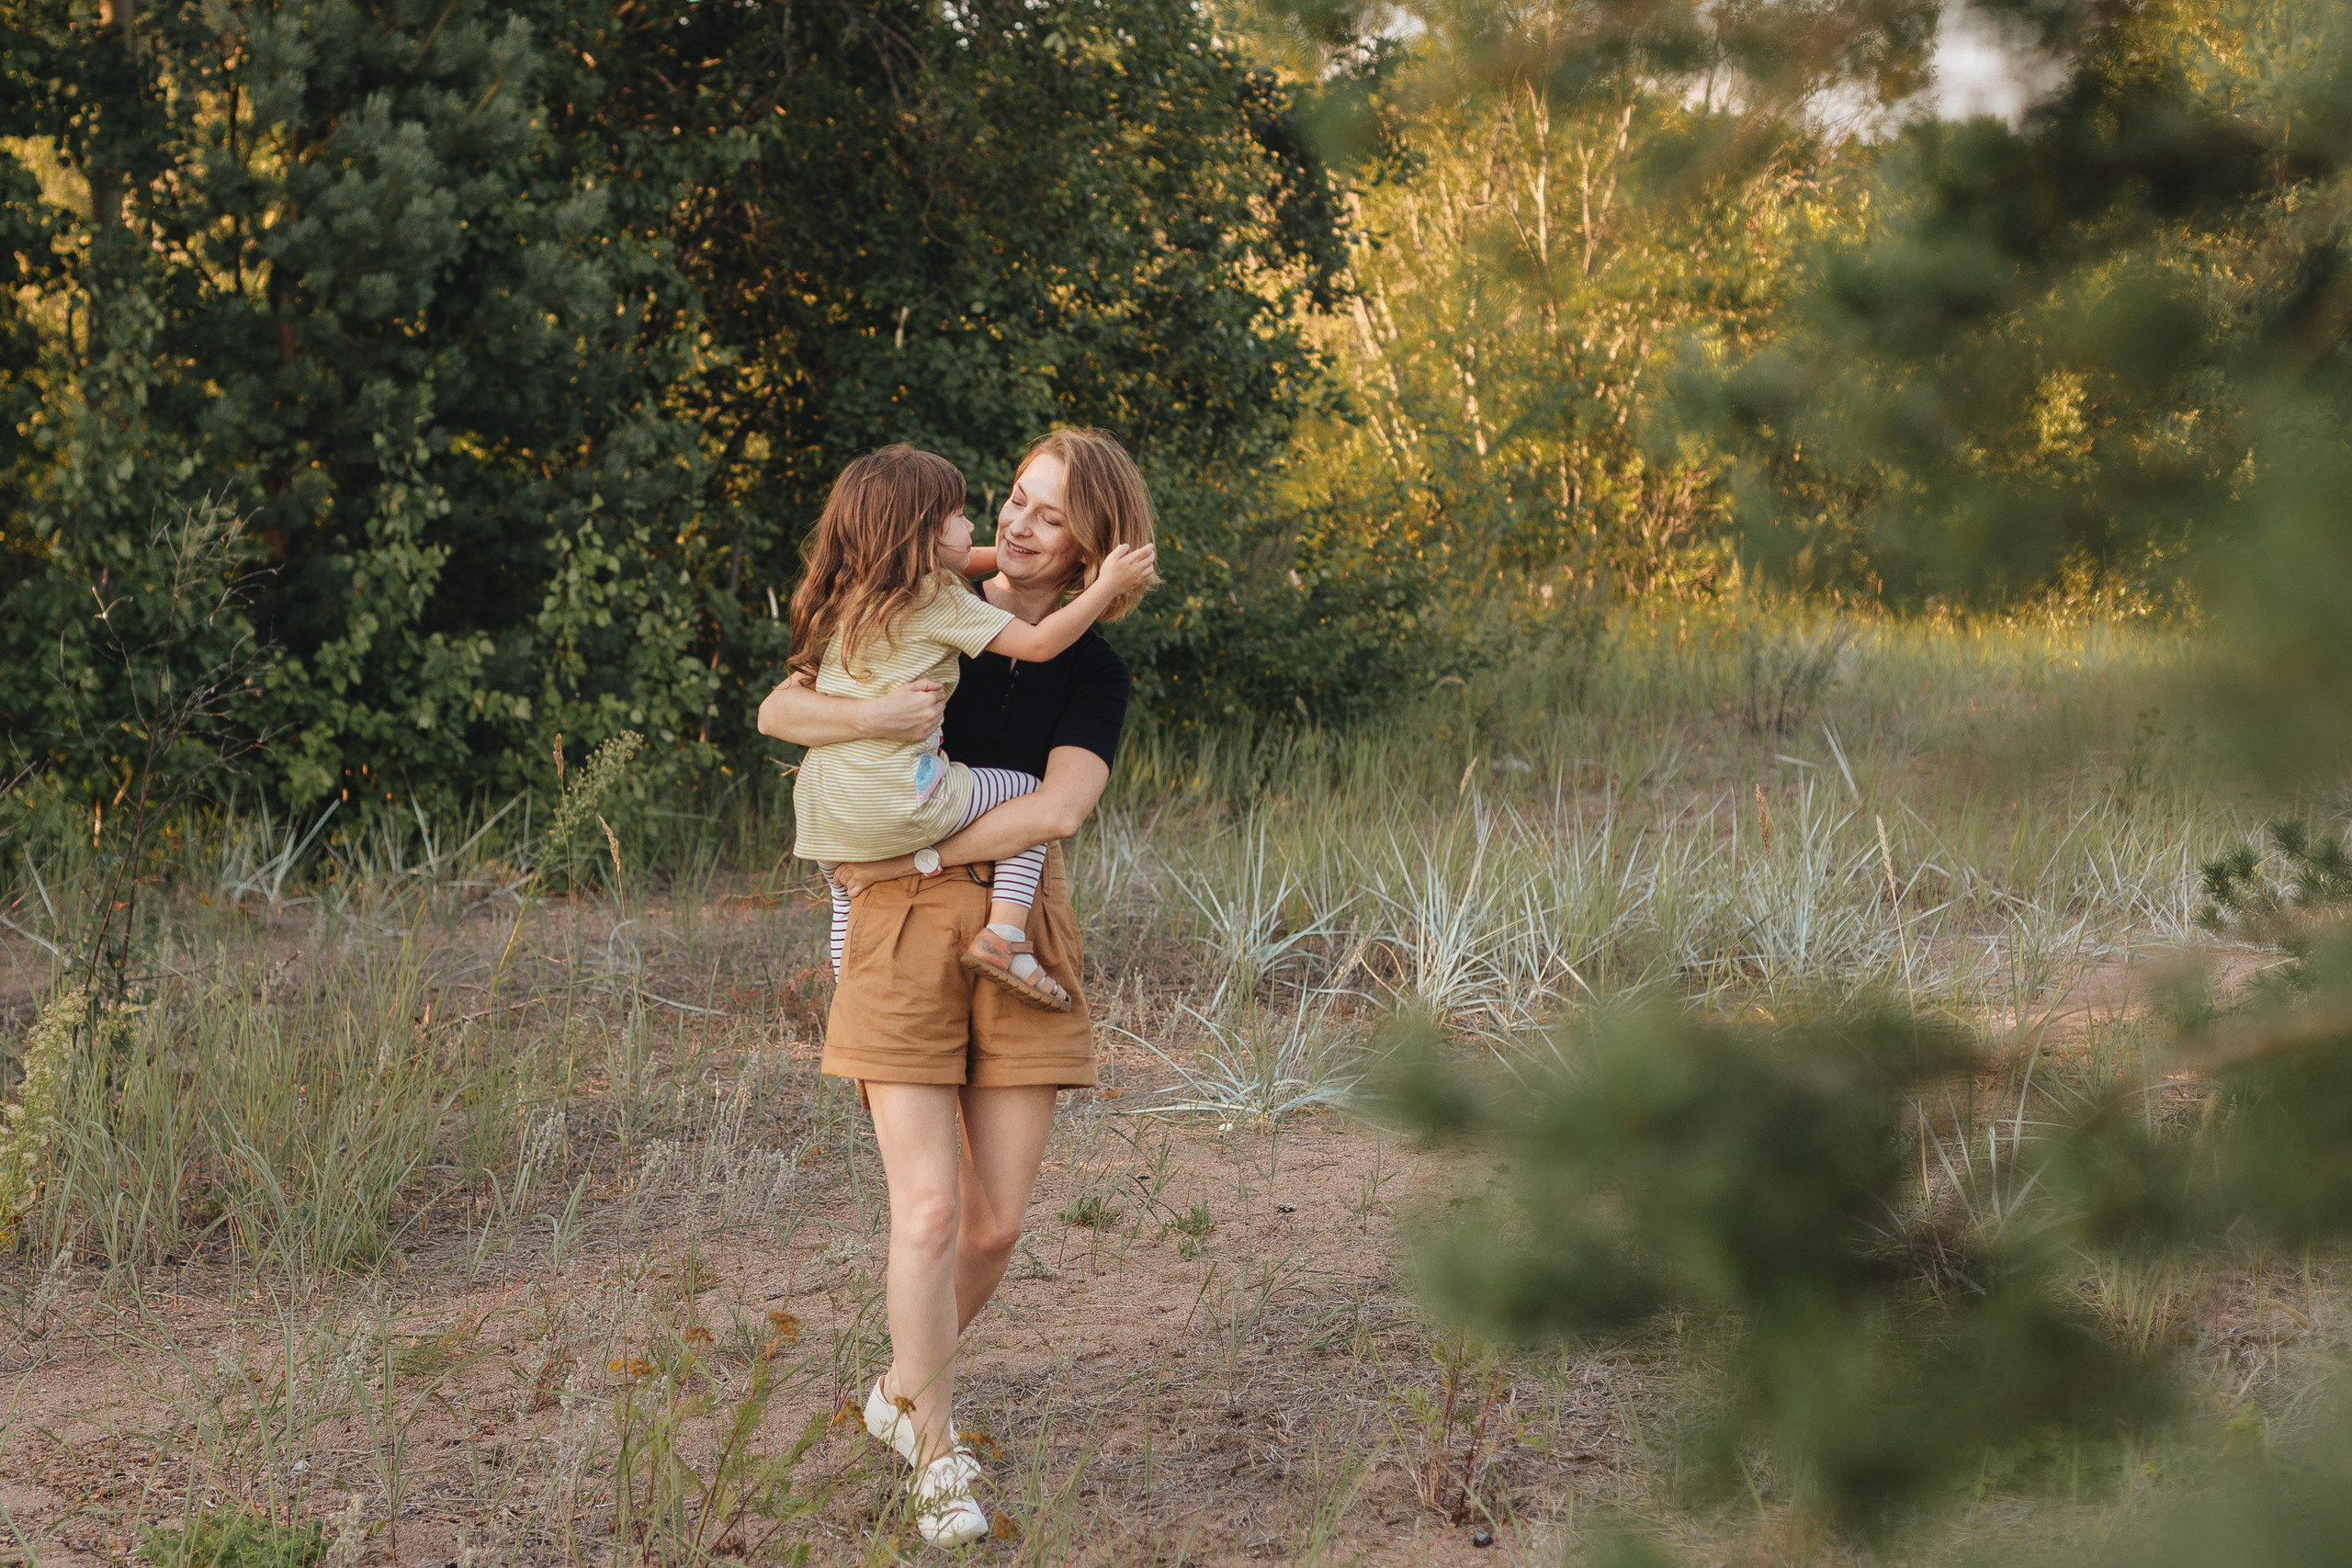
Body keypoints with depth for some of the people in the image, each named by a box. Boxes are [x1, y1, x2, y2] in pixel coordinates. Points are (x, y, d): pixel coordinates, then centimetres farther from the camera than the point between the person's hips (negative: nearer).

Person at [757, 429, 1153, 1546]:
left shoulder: (1092, 674, 6)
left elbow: (1056, 810, -10)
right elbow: (775, 712, -1)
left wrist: (908, 858, -13)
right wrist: (874, 718, -21)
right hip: (898, 937, -2)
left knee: (996, 1223, 4)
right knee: (928, 1211, -10)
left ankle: (903, 1387, 32)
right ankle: (936, 1460, 5)